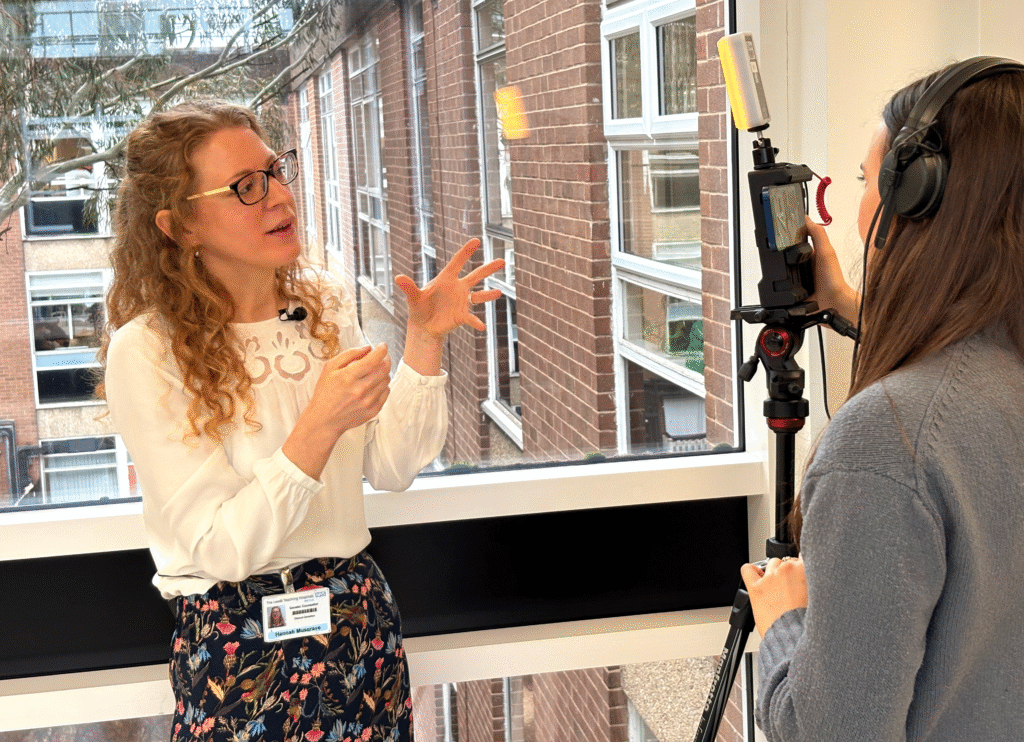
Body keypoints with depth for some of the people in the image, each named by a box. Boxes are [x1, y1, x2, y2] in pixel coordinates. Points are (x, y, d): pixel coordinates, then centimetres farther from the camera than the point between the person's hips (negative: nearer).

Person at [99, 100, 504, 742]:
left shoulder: (324, 303, 1)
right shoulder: (147, 352, -17)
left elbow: (390, 468, 0)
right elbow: (222, 548, -20)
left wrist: (426, 340, -10)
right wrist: (321, 425, -30)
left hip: (361, 614, 5)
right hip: (237, 638, -5)